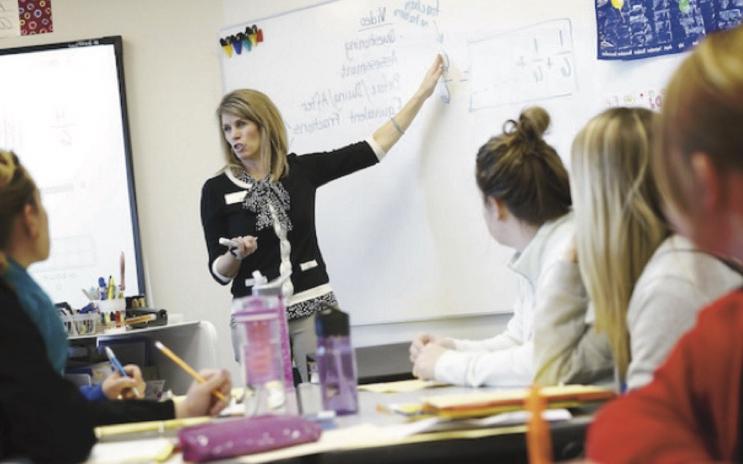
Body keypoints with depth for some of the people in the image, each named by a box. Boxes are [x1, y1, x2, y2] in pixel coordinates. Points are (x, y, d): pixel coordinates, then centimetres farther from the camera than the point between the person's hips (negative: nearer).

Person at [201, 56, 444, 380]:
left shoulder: (302, 169, 3)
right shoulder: (216, 190, -1)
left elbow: (374, 148, 7)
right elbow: (219, 272, 1)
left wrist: (421, 94, 9)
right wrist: (236, 254, -21)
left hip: (314, 309, 1)